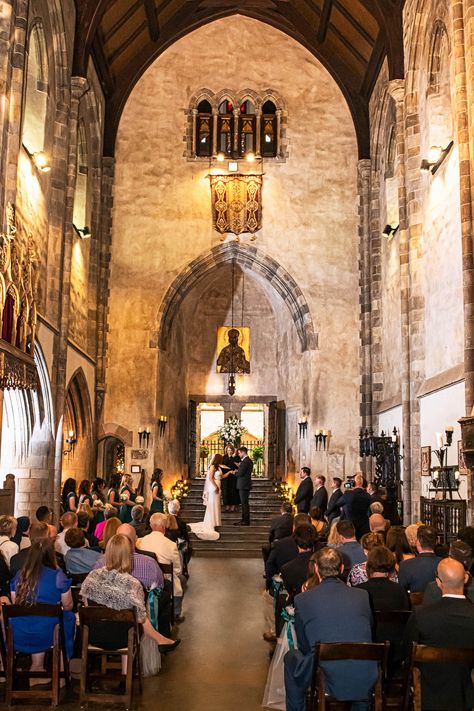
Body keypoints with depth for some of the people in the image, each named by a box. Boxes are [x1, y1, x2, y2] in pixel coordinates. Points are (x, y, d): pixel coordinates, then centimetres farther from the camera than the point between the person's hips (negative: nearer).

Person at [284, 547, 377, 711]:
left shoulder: (302, 599, -2)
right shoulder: (363, 595, 3)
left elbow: (304, 647, 9)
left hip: (326, 680, -2)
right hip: (365, 684, 2)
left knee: (291, 657, 26)